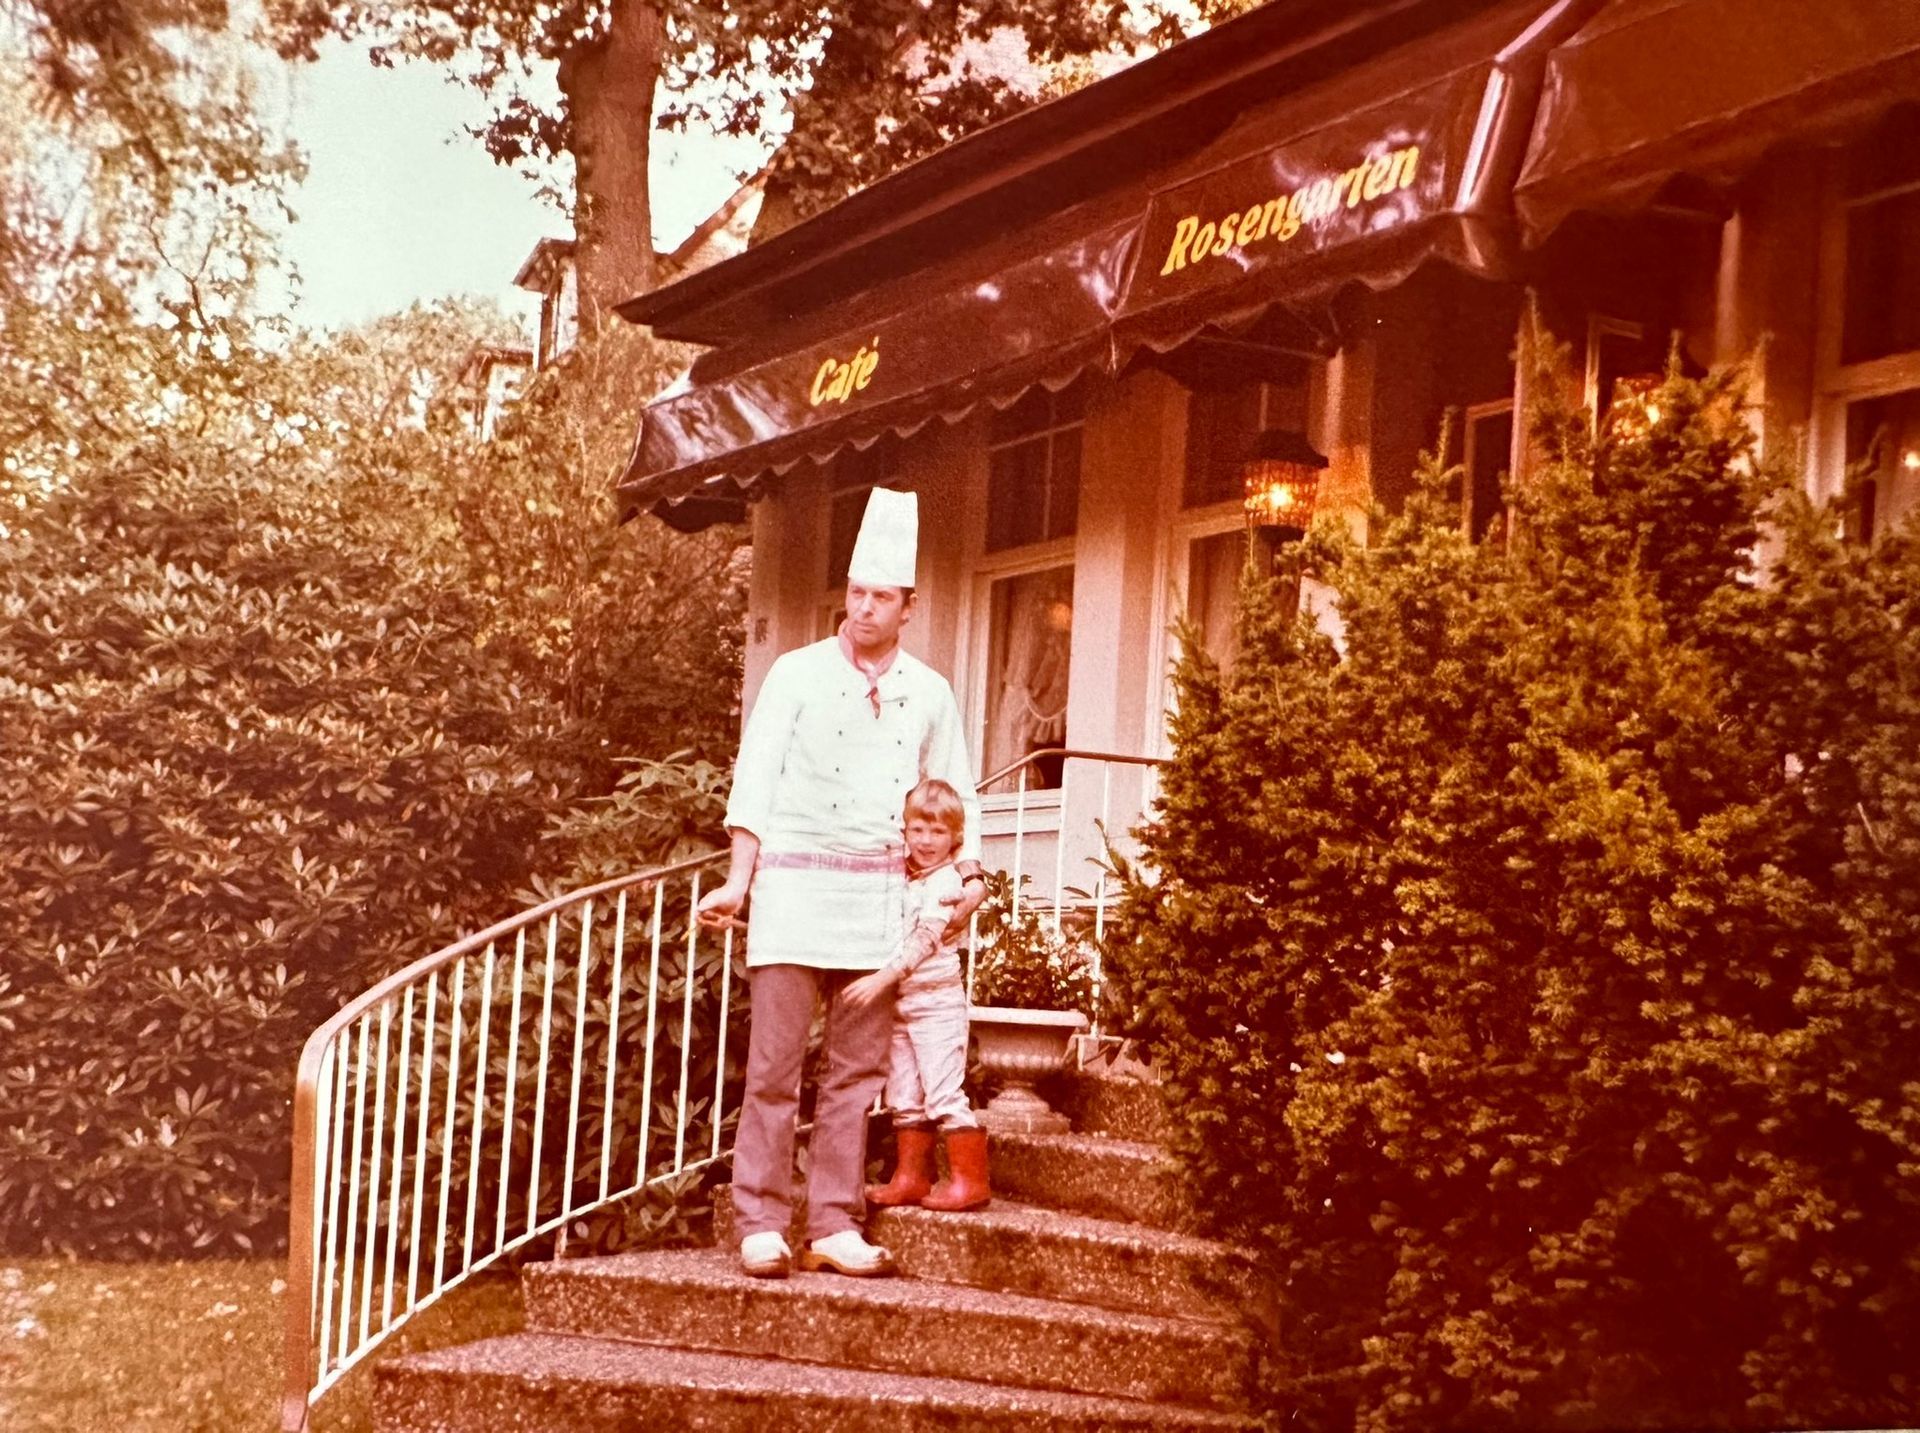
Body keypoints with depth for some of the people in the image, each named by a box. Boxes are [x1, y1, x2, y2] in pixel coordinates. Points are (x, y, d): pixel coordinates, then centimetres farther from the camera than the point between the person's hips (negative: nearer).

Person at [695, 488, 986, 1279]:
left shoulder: (929, 693, 10)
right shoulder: (798, 674, 0)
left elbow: (955, 793, 17)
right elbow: (756, 780, -3)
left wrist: (970, 872, 3)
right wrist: (739, 879, -11)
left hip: (882, 896, 3)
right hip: (796, 886, -3)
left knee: (857, 1068, 4)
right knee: (775, 1063, -5)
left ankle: (835, 1225, 9)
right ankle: (762, 1225, -1)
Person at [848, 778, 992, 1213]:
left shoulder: (944, 882, -11)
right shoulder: (901, 878, 12)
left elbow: (923, 941, -21)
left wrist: (881, 978, -30)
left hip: (936, 1001, -8)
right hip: (900, 1002, 8)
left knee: (944, 1092, -8)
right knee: (904, 1096, 10)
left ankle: (969, 1179, -4)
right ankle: (910, 1176, 17)